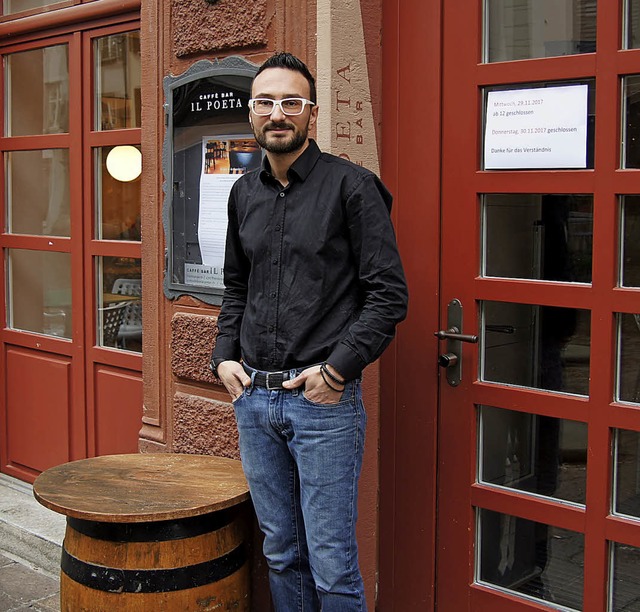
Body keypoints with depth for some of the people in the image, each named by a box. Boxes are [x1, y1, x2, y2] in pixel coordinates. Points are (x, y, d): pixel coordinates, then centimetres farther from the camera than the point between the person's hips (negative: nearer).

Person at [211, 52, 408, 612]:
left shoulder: (351, 186, -7)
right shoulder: (245, 194, 12)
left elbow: (389, 294, -9)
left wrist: (338, 369, -14)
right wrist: (225, 355, 10)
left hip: (324, 398, -6)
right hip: (253, 396, 6)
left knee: (331, 563, 1)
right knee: (281, 552, 17)